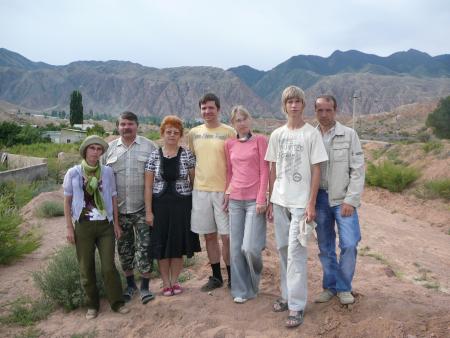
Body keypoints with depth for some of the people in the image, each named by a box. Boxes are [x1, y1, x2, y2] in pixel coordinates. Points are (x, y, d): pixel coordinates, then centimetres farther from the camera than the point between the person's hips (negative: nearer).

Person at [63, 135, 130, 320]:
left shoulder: (107, 171, 0)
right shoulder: (73, 173, -2)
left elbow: (113, 198, 6)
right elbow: (67, 201, 2)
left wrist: (116, 223, 4)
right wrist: (69, 228, -2)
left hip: (105, 225, 0)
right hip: (83, 226, 0)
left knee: (109, 266, 0)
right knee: (86, 268, 8)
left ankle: (117, 302, 15)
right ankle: (92, 305, 24)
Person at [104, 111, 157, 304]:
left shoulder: (149, 146, 0)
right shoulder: (110, 148, 8)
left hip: (142, 208, -3)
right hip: (119, 209, 3)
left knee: (144, 247, -1)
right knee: (124, 248, 13)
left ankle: (145, 286, 13)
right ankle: (130, 284, 29)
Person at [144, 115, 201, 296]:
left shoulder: (187, 155, 0)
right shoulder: (154, 156, 0)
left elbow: (194, 180, 4)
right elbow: (148, 186, 0)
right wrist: (148, 211, -4)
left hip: (182, 205, 0)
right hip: (160, 205, 0)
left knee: (178, 243, 8)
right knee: (162, 245, 7)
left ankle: (175, 280, 25)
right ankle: (165, 282, 23)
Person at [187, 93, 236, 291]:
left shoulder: (229, 132, -3)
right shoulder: (194, 133, 9)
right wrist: (192, 185, 10)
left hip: (223, 191, -4)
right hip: (200, 191, 4)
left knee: (227, 236, 0)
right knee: (209, 236, 12)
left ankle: (232, 277, 18)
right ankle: (216, 277, 27)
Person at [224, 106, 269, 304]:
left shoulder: (260, 140, -1)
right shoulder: (229, 144, 10)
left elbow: (264, 171, -5)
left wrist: (261, 199, -10)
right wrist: (227, 194, 11)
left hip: (254, 200, -4)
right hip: (235, 201, 4)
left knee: (250, 247, -10)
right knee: (236, 248, 6)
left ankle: (254, 281, 22)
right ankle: (241, 291, 20)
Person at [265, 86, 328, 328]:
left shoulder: (311, 133, -4)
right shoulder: (277, 135, 8)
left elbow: (316, 170, -5)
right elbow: (272, 170, 11)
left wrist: (311, 203, -9)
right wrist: (270, 201, 9)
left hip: (301, 202, -5)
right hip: (279, 201, 5)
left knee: (295, 252, -6)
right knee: (283, 249, 12)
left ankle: (297, 306, 3)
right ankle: (287, 295, 27)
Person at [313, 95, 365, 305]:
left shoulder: (349, 135, -3)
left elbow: (357, 170, -6)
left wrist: (351, 200, -11)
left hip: (343, 199, -2)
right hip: (320, 198, 2)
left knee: (349, 244, -5)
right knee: (325, 247, 10)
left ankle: (344, 287, 16)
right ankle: (330, 286, 27)